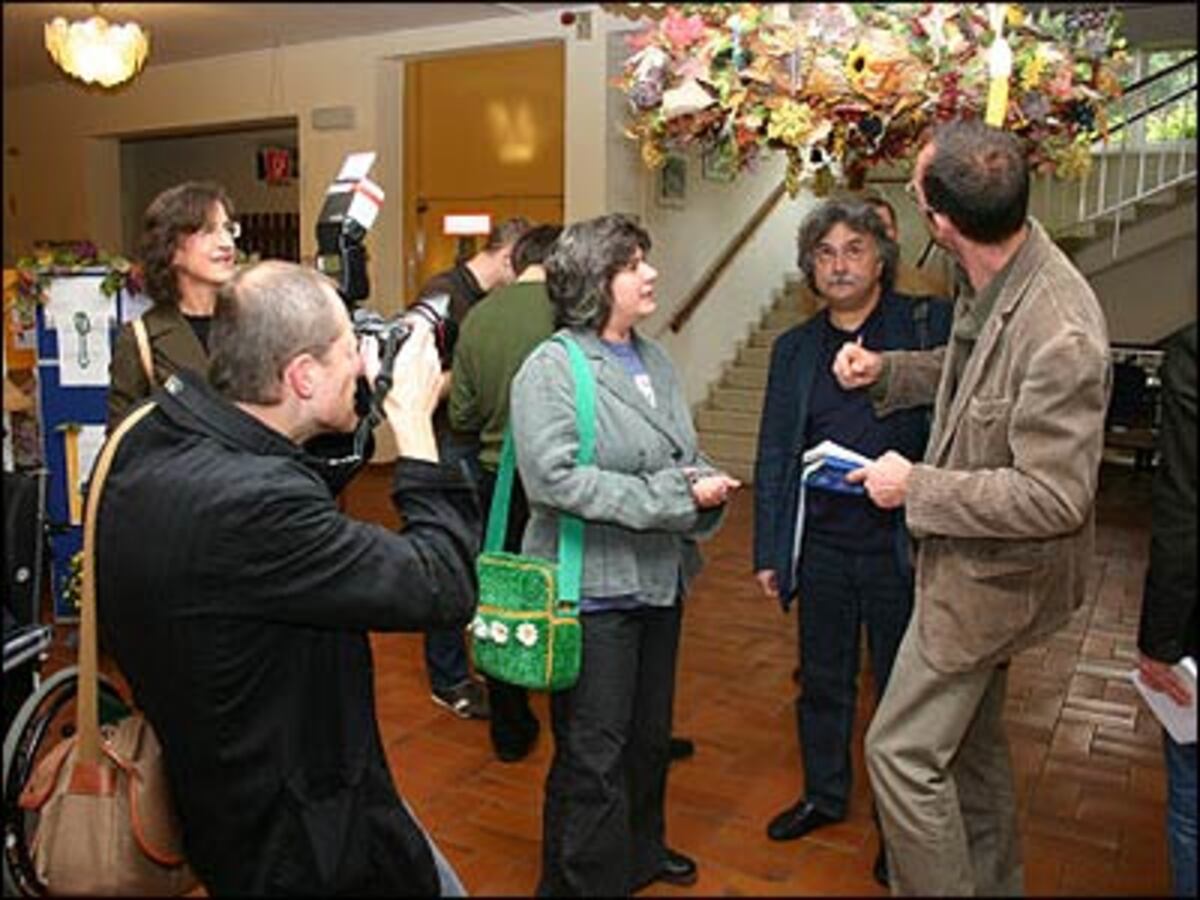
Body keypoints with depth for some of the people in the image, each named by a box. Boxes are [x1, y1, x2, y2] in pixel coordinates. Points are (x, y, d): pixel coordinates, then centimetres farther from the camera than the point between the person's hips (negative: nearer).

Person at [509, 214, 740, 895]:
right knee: (593, 754, 3)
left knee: (651, 734, 23)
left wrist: (706, 485, -9)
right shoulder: (551, 369, -14)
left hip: (660, 578, 8)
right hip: (593, 587, -8)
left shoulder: (657, 361, 9)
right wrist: (672, 494, -22)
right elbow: (554, 478, -25)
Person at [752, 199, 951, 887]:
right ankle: (825, 793, 40)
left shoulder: (931, 327, -4)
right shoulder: (795, 348, 8)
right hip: (821, 544, 4)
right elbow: (775, 455, 9)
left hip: (900, 544, -3)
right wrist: (769, 551, 7)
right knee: (823, 681, 18)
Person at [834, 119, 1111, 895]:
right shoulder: (993, 280, -5)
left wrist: (918, 487, -21)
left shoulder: (1059, 334, -32)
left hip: (994, 574, -9)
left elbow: (1055, 499, -28)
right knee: (973, 743, 25)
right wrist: (889, 370, 1)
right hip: (982, 560, 9)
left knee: (904, 752, 0)